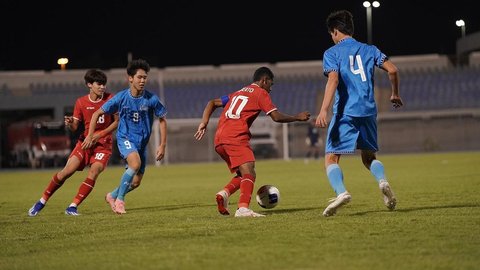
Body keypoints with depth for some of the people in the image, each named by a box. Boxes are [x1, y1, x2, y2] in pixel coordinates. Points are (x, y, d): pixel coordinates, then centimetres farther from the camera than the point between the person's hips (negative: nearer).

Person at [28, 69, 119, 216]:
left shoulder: (110, 99, -5)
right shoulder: (81, 102, -1)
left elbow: (117, 121, -1)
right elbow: (75, 127, 0)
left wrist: (100, 134, -13)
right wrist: (69, 124, -24)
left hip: (103, 143, -1)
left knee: (94, 172, -23)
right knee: (67, 171, -12)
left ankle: (73, 207, -16)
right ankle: (42, 201, 3)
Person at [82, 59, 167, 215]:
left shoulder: (151, 99, -11)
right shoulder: (121, 98, -12)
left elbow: (162, 120, 2)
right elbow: (97, 113, -1)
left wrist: (162, 145, -2)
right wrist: (90, 136, -4)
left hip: (142, 142, 3)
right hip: (125, 138, -3)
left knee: (136, 182, 5)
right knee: (135, 163, -32)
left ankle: (112, 196, 33)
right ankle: (120, 199, -17)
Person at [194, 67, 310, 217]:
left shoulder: (238, 93, 30)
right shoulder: (261, 93, 8)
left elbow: (212, 103, 27)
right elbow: (276, 117, 0)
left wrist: (204, 123, 17)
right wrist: (297, 117, 13)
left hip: (219, 140, 8)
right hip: (236, 137, -8)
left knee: (242, 175, 16)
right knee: (249, 174, -17)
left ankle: (224, 193, -8)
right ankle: (243, 208, -37)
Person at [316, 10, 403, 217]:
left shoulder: (332, 53, 2)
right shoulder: (369, 50, 14)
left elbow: (333, 79, -14)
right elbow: (392, 70, 5)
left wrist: (323, 110, -21)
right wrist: (395, 95, 21)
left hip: (345, 113, -4)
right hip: (368, 111, 4)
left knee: (331, 158, 0)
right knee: (369, 157, 18)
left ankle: (341, 192, -26)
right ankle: (382, 180, -14)